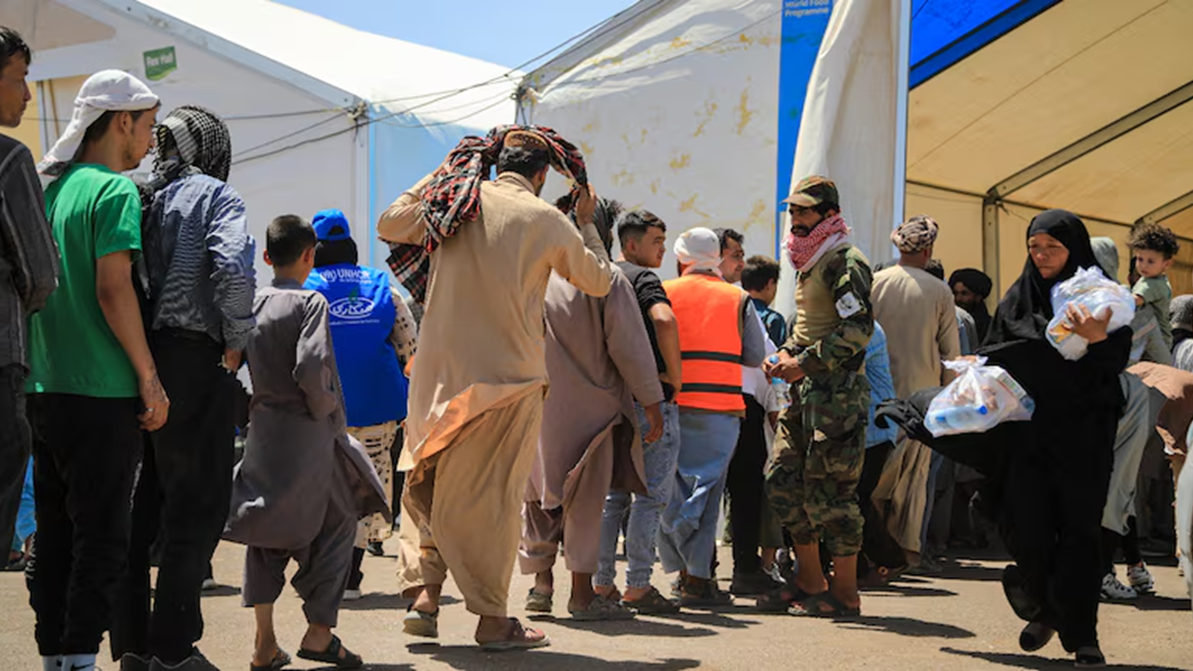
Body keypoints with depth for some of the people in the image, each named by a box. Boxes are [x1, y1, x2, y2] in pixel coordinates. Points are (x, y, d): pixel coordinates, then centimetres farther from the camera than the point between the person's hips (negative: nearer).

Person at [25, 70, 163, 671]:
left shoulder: (49, 187, 14)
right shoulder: (114, 190, -9)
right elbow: (113, 291, -17)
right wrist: (150, 378, -12)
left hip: (45, 389, 8)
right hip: (102, 393, -8)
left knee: (54, 531, 11)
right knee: (101, 536, -3)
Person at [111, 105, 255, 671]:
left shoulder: (139, 197, 14)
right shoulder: (213, 195, -3)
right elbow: (234, 270, -19)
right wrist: (237, 339, -7)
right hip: (192, 359, -6)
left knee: (141, 504, 13)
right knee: (198, 507, 0)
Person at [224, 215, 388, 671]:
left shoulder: (251, 304, 7)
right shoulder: (310, 302, -10)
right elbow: (311, 368, -22)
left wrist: (252, 410, 14)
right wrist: (325, 409, -7)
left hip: (262, 434, 6)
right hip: (308, 434, -6)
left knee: (267, 532, 14)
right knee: (337, 523, 10)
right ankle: (318, 630, 6)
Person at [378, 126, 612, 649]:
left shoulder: (453, 203, 3)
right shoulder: (545, 220, -6)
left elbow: (389, 224, 21)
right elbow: (599, 281, 6)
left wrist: (444, 172, 24)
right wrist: (587, 223, 21)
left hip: (439, 371, 3)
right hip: (508, 374, -3)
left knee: (431, 482, 17)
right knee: (493, 495, 2)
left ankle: (423, 591, 6)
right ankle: (493, 620, 8)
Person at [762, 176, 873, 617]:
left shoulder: (845, 262, -10)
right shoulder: (808, 265, 19)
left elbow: (858, 328, -21)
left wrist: (806, 363, -19)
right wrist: (786, 353, 10)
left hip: (837, 392, -10)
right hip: (804, 392, 10)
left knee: (828, 490, -7)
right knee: (783, 481, 9)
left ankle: (844, 593, 1)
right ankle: (809, 581, 18)